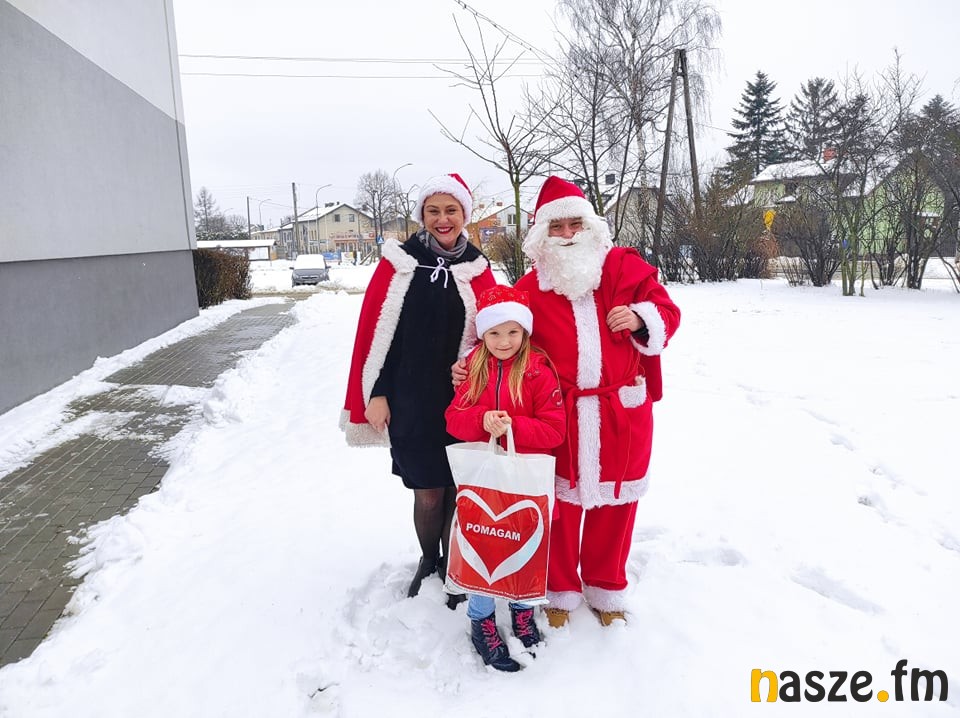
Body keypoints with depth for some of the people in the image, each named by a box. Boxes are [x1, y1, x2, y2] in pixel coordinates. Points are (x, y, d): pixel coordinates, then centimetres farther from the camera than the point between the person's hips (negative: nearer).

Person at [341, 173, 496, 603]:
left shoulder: (478, 269, 2)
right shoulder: (398, 263, -3)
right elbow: (374, 331, -2)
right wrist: (375, 393, -4)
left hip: (462, 402, 1)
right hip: (409, 402, -1)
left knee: (457, 488, 8)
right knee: (428, 491, 9)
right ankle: (428, 562, 35)